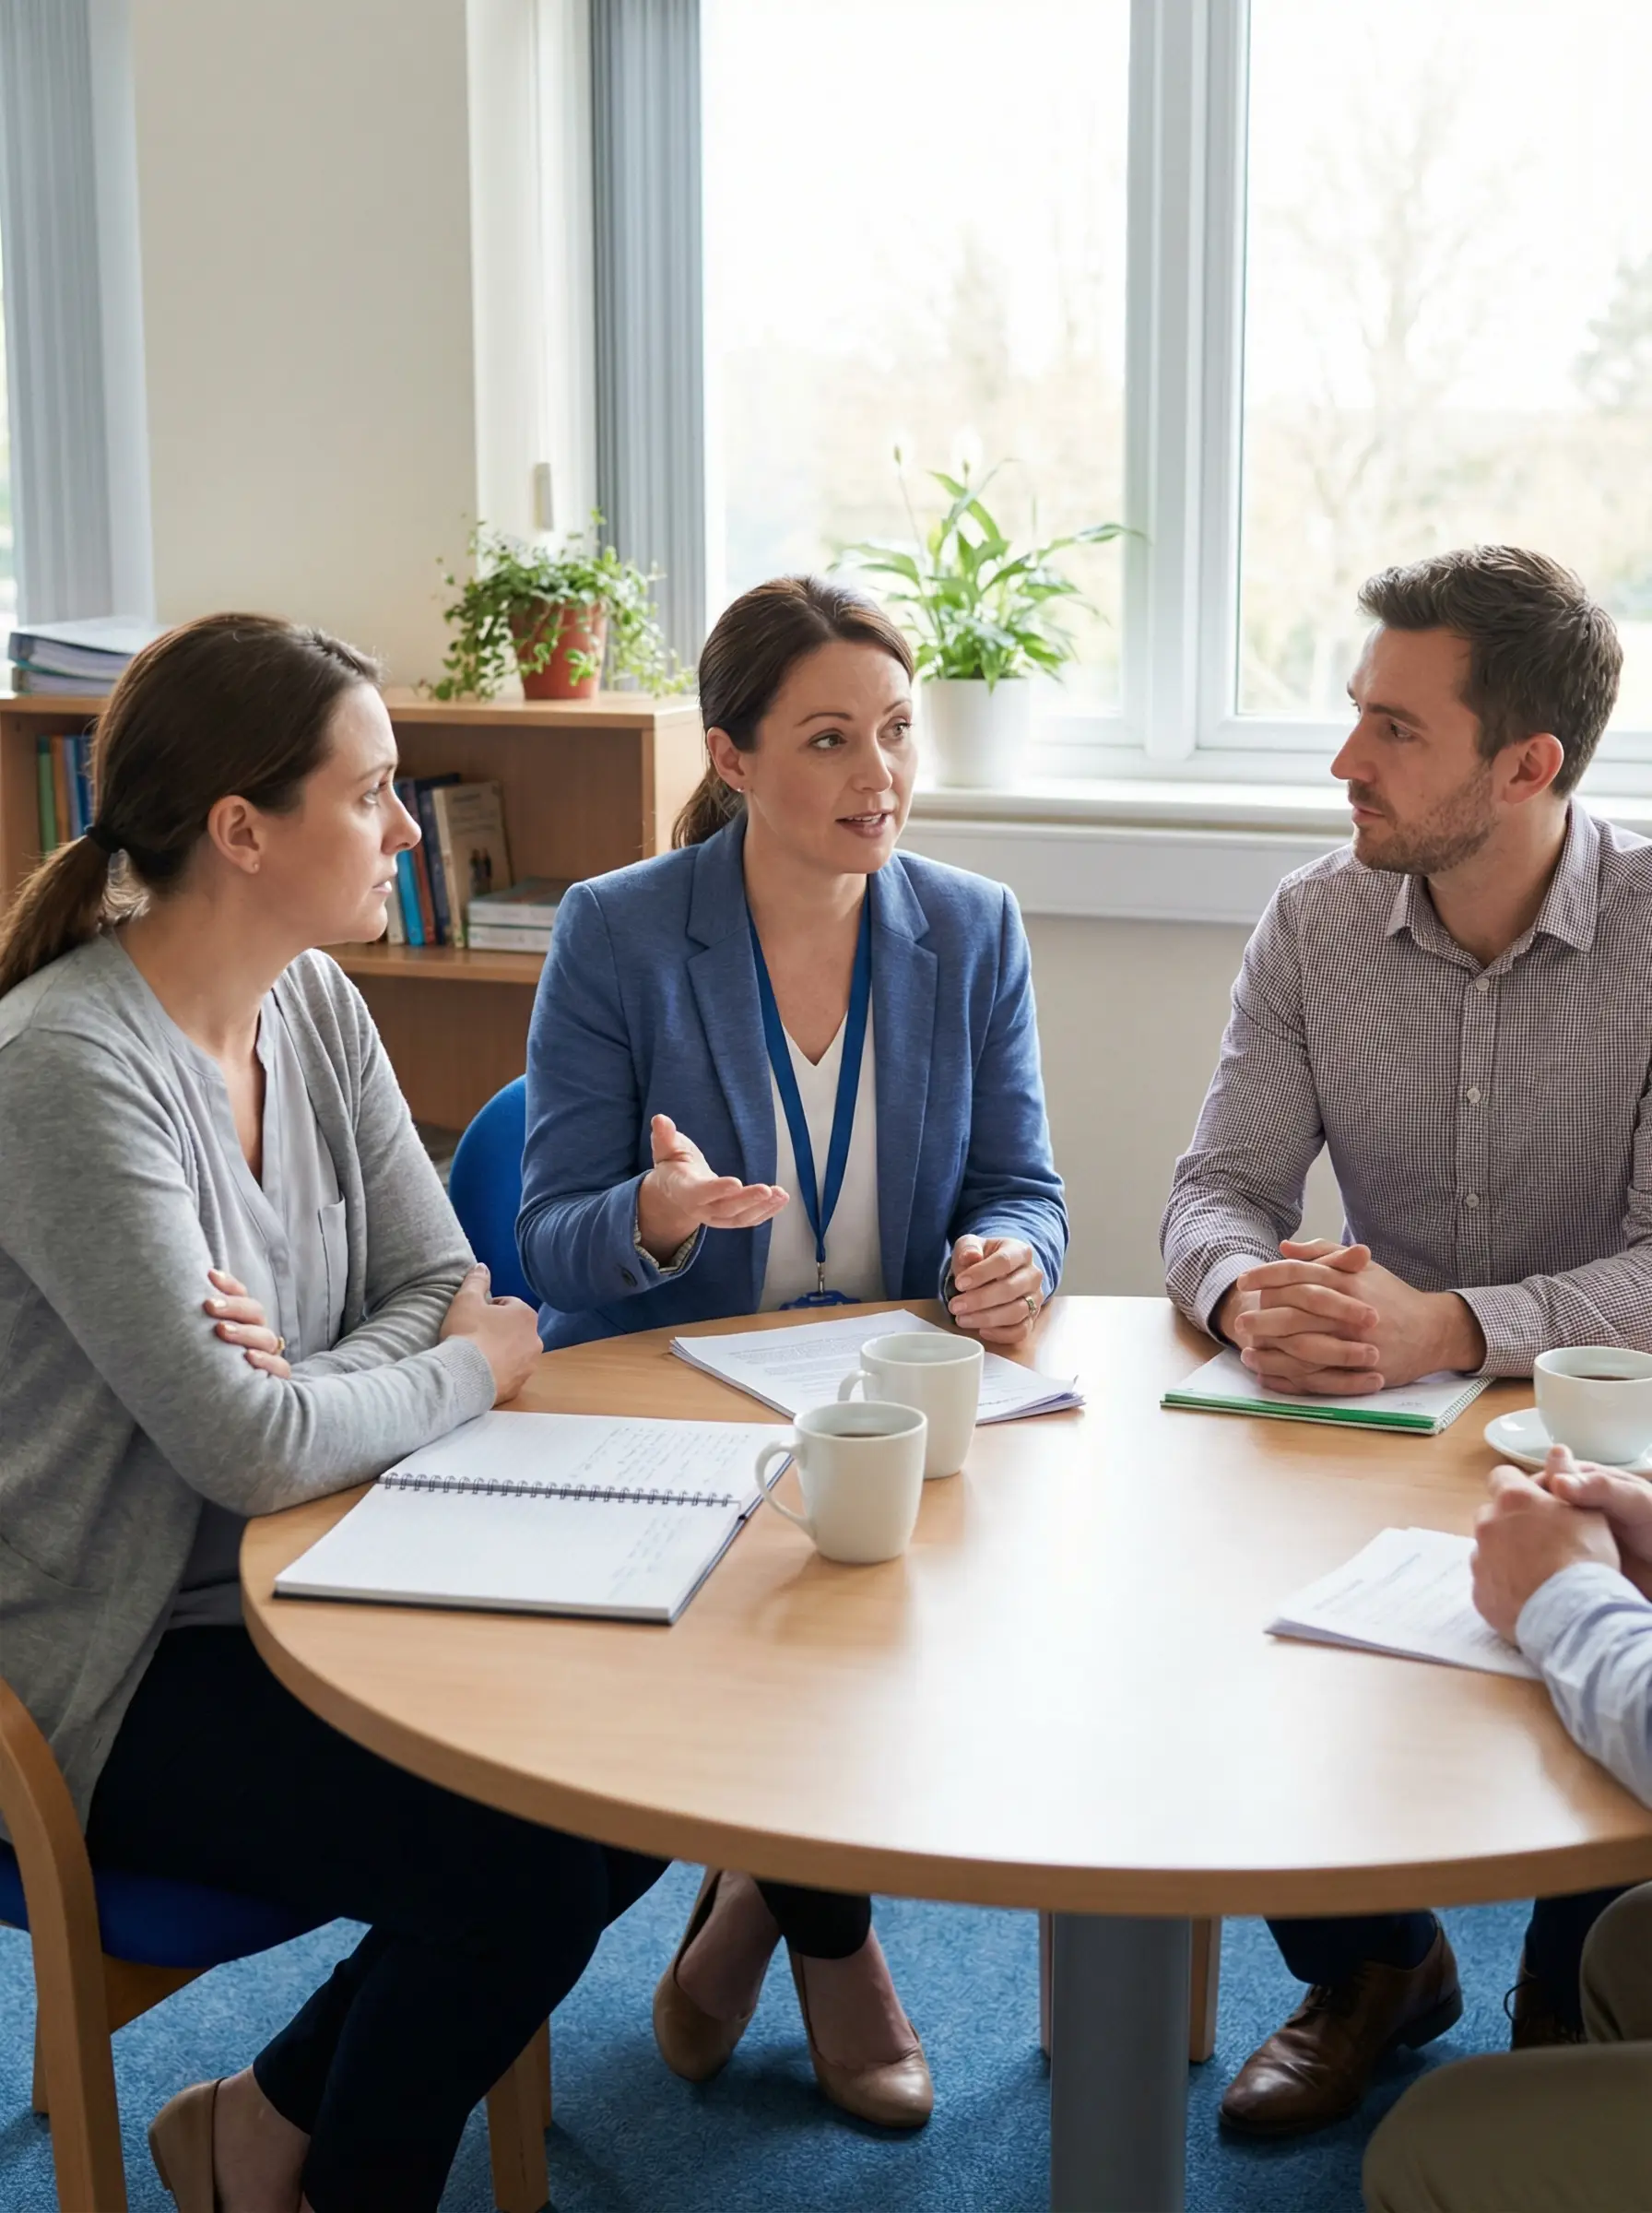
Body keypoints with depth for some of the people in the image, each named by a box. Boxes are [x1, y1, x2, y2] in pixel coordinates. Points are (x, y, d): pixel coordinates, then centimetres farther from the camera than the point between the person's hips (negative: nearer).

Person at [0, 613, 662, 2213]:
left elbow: (443, 1287, 4)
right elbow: (249, 1449, -27)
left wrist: (299, 1381, -19)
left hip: (286, 1585, 8)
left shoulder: (313, 1002, 2)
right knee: (519, 1869, -19)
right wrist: (475, 1367, -9)